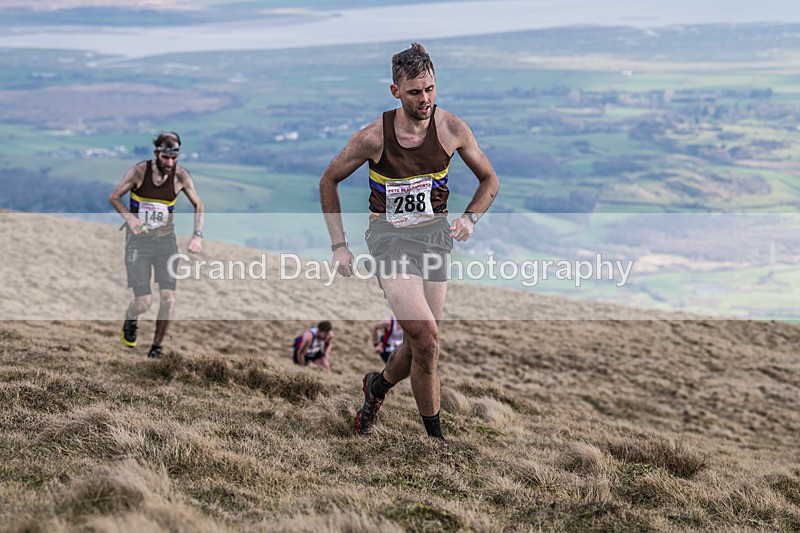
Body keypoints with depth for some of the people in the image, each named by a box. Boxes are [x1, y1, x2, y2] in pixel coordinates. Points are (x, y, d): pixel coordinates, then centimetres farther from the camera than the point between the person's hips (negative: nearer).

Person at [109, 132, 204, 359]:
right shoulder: (139, 171, -14)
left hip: (166, 240, 2)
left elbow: (198, 205, 4)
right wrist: (129, 216, -20)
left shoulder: (180, 176, -8)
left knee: (168, 299, -10)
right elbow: (114, 197, -2)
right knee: (144, 302, -9)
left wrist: (197, 234, -11)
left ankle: (157, 346, 11)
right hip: (138, 241, -2)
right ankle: (129, 322, 28)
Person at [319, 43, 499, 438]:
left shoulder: (451, 129, -5)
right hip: (389, 235, -4)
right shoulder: (374, 137, -12)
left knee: (421, 345, 5)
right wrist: (338, 246, 0)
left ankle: (378, 384, 39)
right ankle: (434, 435, -6)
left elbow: (489, 179, 10)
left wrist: (470, 217, -8)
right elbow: (328, 181, 4)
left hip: (434, 234, 4)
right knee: (426, 336, -20)